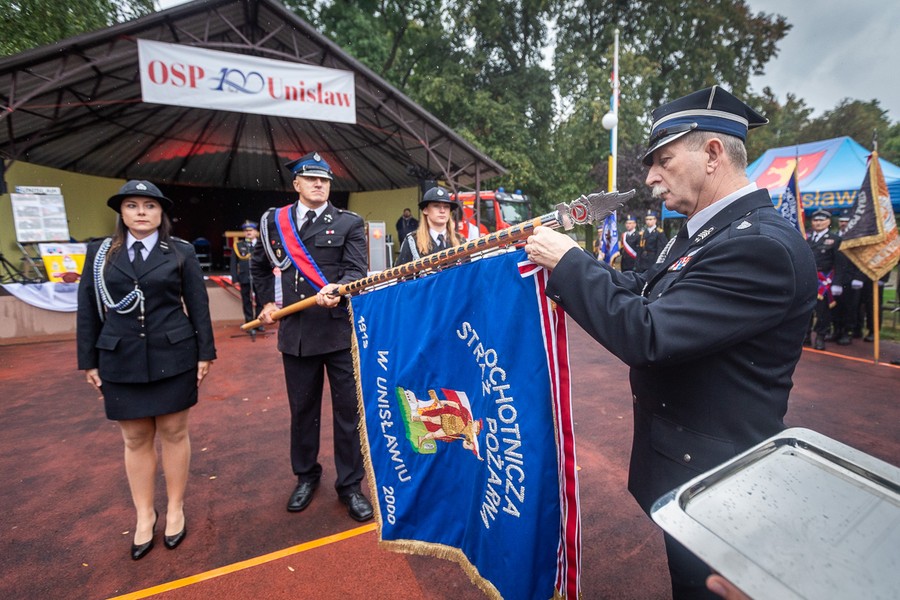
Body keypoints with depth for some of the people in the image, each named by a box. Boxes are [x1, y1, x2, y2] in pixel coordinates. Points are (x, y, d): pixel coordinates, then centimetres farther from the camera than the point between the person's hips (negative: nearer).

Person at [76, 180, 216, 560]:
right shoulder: (100, 253, 6)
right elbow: (88, 309, 7)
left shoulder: (181, 252, 0)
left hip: (173, 358, -1)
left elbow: (198, 305, 0)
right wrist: (88, 361, 5)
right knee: (136, 440, 11)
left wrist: (205, 353, -2)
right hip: (121, 361, 2)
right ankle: (144, 516, 28)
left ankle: (175, 510, 26)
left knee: (173, 433, 9)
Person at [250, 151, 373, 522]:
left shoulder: (349, 223, 1)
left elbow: (357, 270, -10)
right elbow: (259, 266, 25)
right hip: (296, 333, 3)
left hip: (340, 330, -2)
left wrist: (337, 289, -29)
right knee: (302, 409, 16)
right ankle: (306, 476, 38)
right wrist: (267, 301, 14)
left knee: (348, 410, 5)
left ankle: (350, 485, 24)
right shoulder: (274, 221, 10)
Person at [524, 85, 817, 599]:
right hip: (689, 448, 9)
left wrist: (569, 262, -23)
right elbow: (646, 292, 7)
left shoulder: (761, 245, -27)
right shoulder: (707, 231, 4)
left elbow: (645, 336, -33)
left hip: (712, 478, -8)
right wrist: (563, 264, -3)